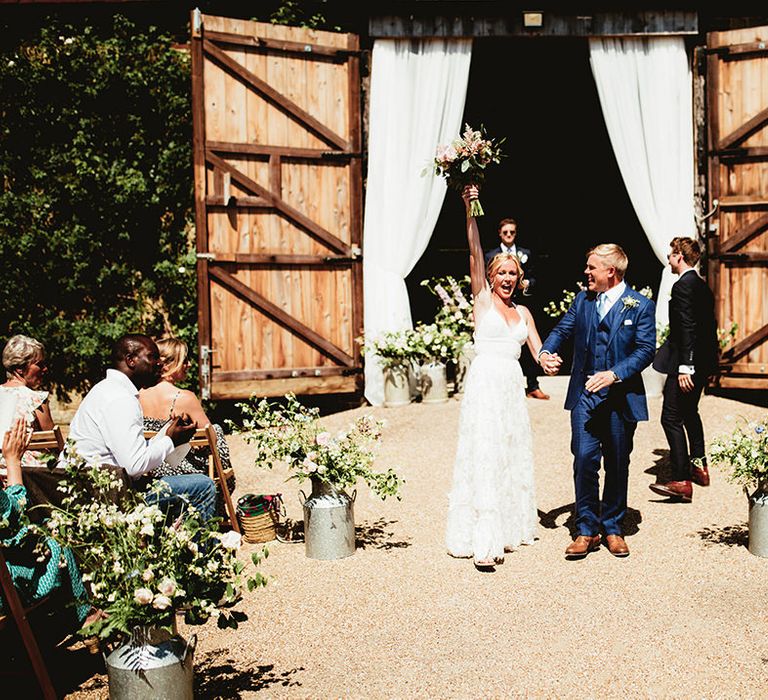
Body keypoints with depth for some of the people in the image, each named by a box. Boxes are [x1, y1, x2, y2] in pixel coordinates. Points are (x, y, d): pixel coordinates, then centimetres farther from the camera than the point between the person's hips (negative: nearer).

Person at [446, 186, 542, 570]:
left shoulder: (523, 313, 15)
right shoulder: (482, 299, 2)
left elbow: (537, 349, 8)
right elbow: (474, 253, -7)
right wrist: (469, 210, -16)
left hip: (513, 385, 6)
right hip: (485, 382, -5)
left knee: (514, 455, 10)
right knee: (485, 456, -9)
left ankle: (510, 526, 22)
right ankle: (483, 542, -10)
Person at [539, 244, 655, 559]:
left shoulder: (640, 306, -3)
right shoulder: (582, 300, 9)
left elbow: (646, 350, -9)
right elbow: (561, 330, 13)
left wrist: (614, 374, -21)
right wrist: (546, 352, -9)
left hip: (621, 398, -2)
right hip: (585, 395, 2)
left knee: (617, 465, 9)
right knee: (584, 459, -5)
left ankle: (612, 528, 23)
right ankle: (586, 530, 4)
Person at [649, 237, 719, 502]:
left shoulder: (682, 286, -16)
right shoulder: (703, 287, 12)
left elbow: (687, 329, -23)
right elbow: (710, 324, 17)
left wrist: (684, 367, -24)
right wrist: (712, 354, 25)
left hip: (685, 364, -10)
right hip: (702, 363, 10)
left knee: (671, 418, -7)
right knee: (690, 413, 26)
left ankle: (682, 481, -9)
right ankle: (699, 466, 37)